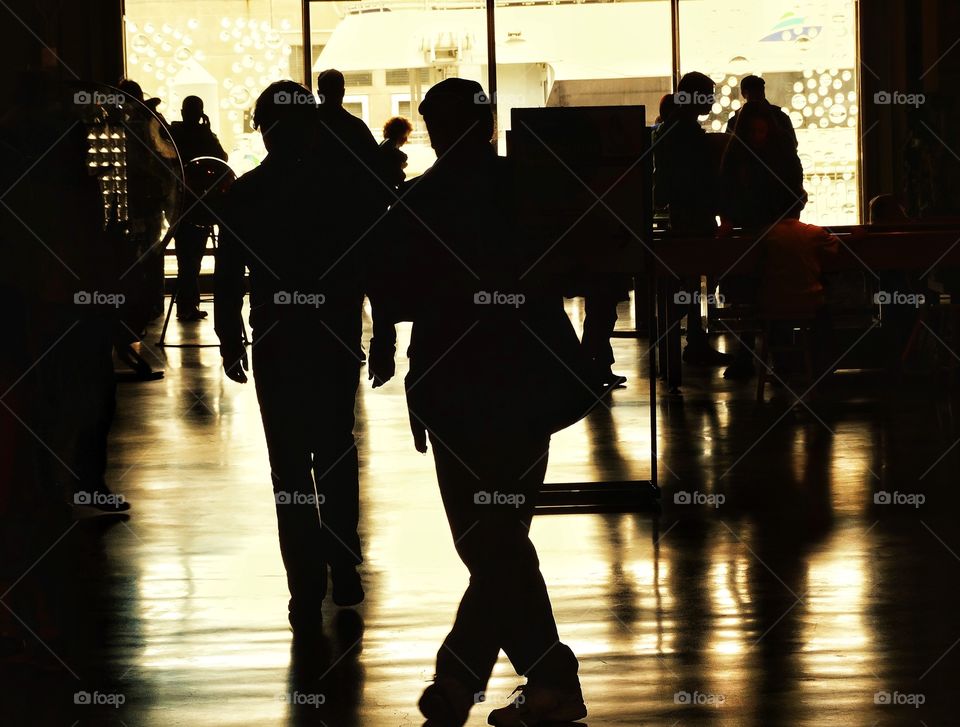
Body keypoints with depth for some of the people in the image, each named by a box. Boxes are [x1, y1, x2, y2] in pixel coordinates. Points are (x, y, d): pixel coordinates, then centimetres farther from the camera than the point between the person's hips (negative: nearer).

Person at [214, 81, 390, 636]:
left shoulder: (243, 194, -4)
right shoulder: (351, 184, -5)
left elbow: (228, 277, -1)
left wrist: (231, 340, 12)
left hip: (277, 345, -1)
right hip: (338, 341, 1)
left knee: (291, 467, 3)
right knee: (336, 454, 20)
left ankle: (308, 595, -1)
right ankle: (343, 570, 23)